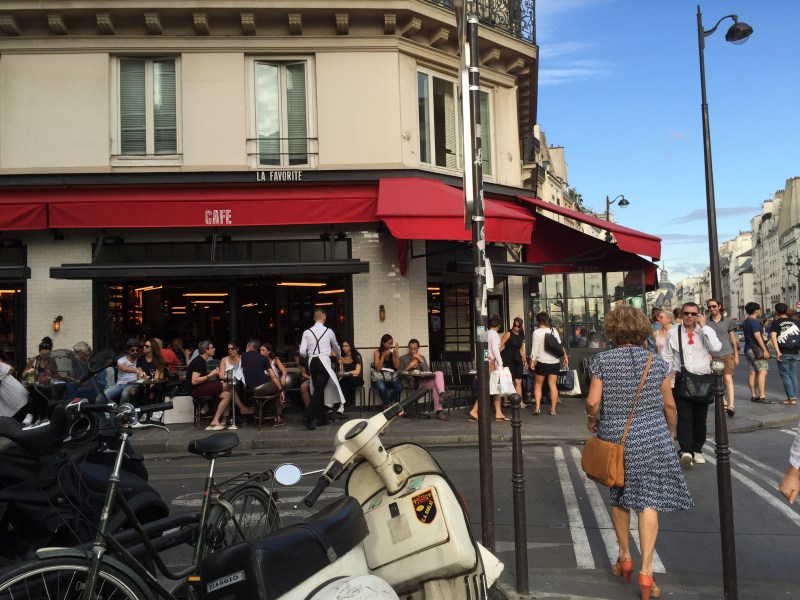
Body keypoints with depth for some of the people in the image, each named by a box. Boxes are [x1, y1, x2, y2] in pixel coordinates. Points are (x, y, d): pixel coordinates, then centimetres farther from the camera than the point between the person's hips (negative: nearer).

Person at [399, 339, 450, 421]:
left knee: (439, 373, -29)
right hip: (412, 381, -4)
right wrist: (408, 367, -13)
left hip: (424, 379, 4)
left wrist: (421, 361, -4)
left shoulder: (422, 357, 23)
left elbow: (427, 372, 9)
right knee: (435, 384, -32)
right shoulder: (403, 358, 13)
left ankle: (442, 394, -49)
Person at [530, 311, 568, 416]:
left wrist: (532, 361, -9)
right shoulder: (554, 330, 4)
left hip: (542, 362, -4)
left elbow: (535, 349, -13)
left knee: (538, 385, 8)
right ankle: (553, 409, 7)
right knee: (552, 385, 7)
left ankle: (537, 407, -1)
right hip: (555, 361, 4)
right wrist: (565, 356, 18)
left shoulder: (537, 332, -10)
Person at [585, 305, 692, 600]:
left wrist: (592, 420, 7)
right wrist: (671, 432, 19)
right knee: (648, 501, 3)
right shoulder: (656, 362, -2)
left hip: (614, 438, 0)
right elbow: (669, 404, 3)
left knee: (620, 497, 17)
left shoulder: (603, 361, -7)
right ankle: (646, 571, -1)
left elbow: (592, 401, -14)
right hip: (653, 439, 0)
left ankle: (625, 559, 29)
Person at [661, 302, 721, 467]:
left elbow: (716, 348, -17)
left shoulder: (704, 331, 2)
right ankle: (685, 451, -19)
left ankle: (697, 450, 24)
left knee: (700, 419, 10)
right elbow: (667, 357, 8)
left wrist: (704, 326, -14)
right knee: (684, 417, -13)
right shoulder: (673, 332, 2)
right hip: (682, 380, -1)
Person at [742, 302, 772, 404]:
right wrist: (765, 350, -20)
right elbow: (757, 336, -19)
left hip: (748, 349, 10)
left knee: (753, 372, 9)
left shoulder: (745, 322, 17)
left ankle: (754, 395, 9)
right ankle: (762, 396, -17)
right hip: (756, 349, -10)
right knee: (762, 371, -11)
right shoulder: (754, 321, -12)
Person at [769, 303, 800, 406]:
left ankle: (791, 398, -5)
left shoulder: (776, 323, -4)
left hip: (783, 353, -4)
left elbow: (773, 336, -17)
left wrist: (778, 351, -20)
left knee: (785, 375, 0)